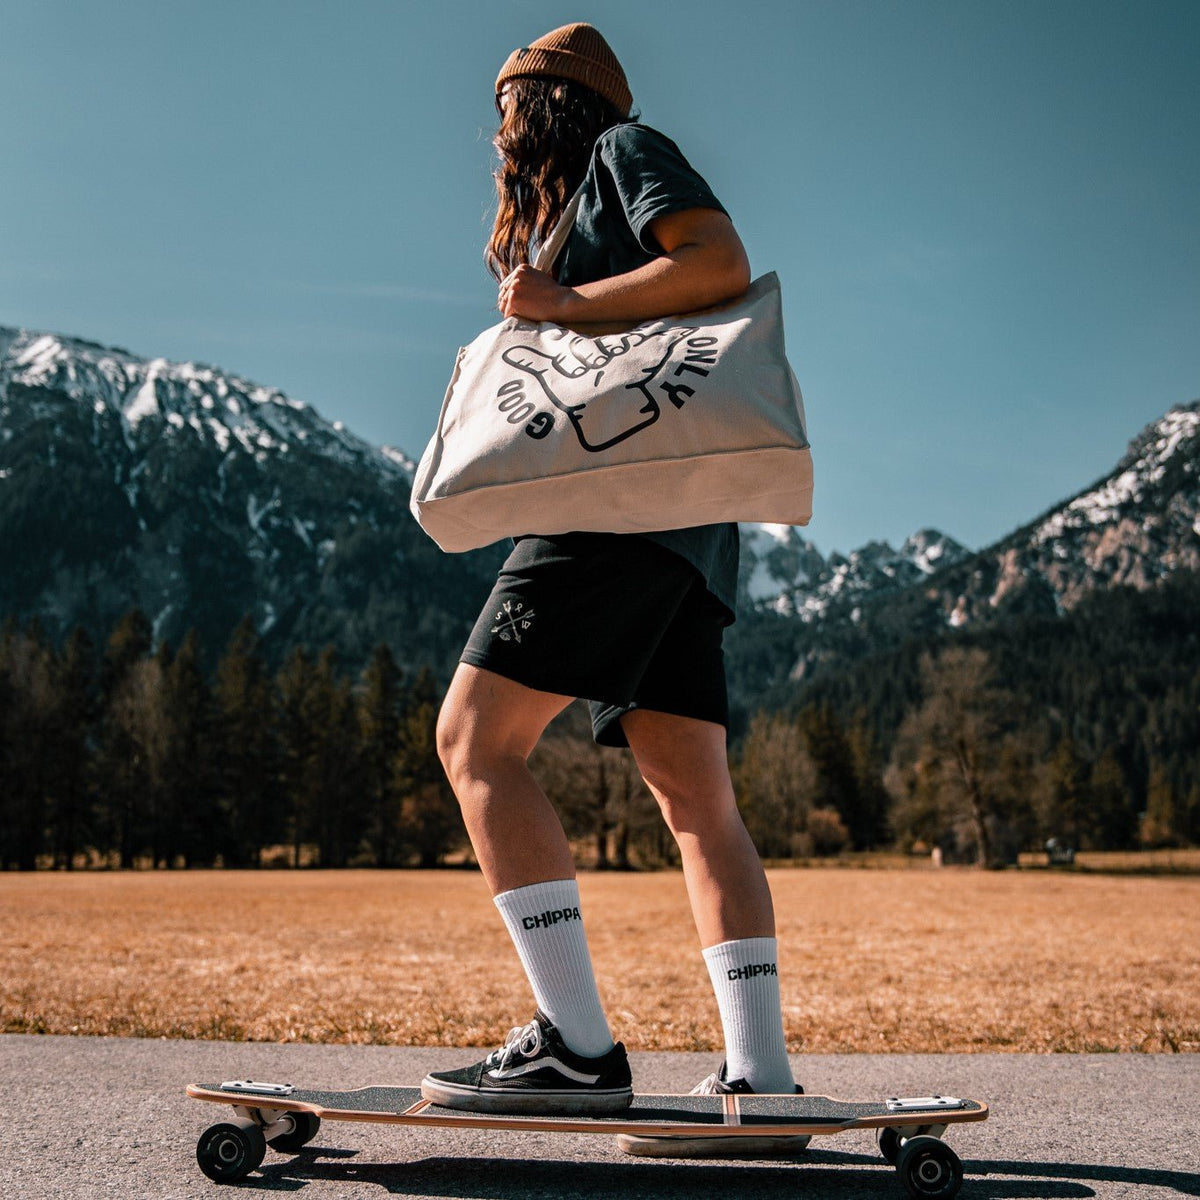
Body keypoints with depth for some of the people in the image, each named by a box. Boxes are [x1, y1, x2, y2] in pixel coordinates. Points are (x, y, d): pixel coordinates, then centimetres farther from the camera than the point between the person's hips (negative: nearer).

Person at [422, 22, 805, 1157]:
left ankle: (576, 1047, -19)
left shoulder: (626, 149, 10)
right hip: (668, 524, 9)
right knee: (695, 796, -1)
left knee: (476, 736, -14)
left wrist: (565, 303, -7)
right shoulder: (565, 211, 35)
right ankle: (760, 1077, -2)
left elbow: (722, 262, -8)